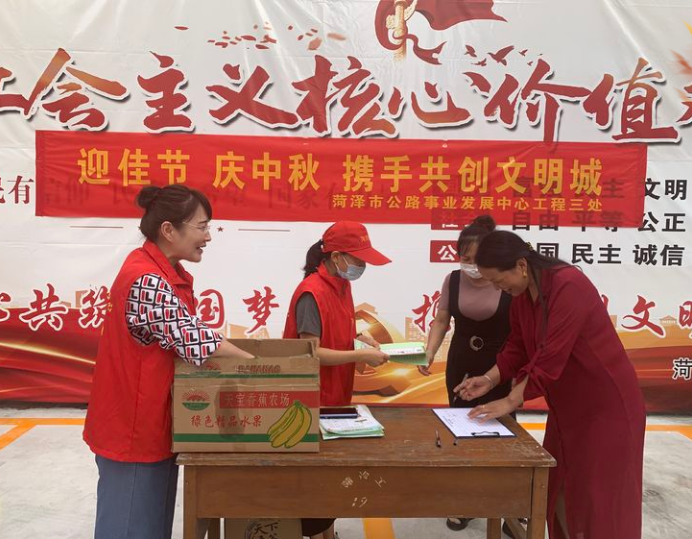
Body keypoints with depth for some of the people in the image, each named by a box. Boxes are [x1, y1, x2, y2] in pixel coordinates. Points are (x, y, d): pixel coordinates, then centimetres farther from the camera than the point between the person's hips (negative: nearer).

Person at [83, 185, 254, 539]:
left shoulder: (164, 272, 7)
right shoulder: (147, 280, -25)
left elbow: (183, 337, 9)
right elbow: (194, 343, -26)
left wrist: (242, 355, -1)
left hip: (150, 421, 9)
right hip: (134, 427, -9)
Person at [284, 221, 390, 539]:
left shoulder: (341, 285, 6)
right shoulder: (312, 293, -22)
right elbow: (310, 353, -25)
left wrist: (360, 337, 2)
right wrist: (360, 356, -24)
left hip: (336, 396, 9)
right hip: (313, 402, -9)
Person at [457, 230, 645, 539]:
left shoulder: (569, 286, -28)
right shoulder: (520, 294, -2)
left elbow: (551, 357, -30)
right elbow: (517, 348, 4)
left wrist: (510, 401, -26)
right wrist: (490, 379, -10)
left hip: (606, 404, -8)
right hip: (567, 404, 8)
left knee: (598, 496, 3)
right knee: (559, 489, 15)